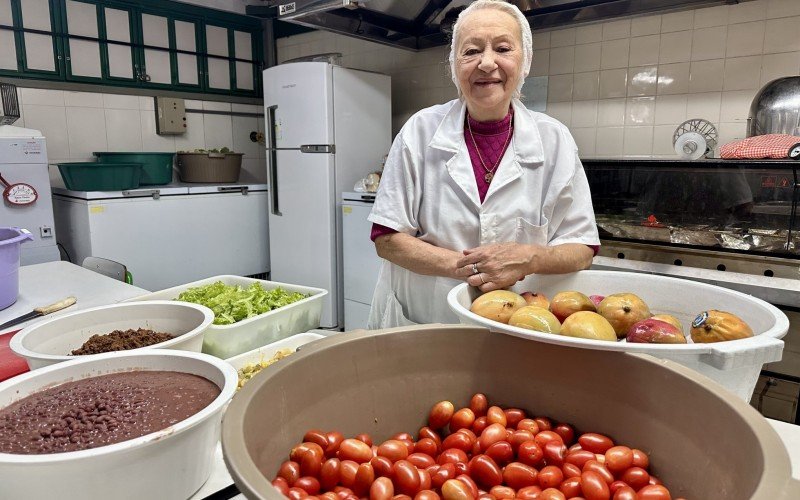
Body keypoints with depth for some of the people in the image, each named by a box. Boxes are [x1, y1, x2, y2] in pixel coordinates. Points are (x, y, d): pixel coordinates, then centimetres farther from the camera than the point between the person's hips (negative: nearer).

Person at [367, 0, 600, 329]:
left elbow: (581, 250, 0)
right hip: (418, 324, 1)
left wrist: (528, 259, -21)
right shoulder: (421, 130, -6)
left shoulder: (554, 140, -2)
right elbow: (387, 239, -7)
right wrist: (466, 266, -20)